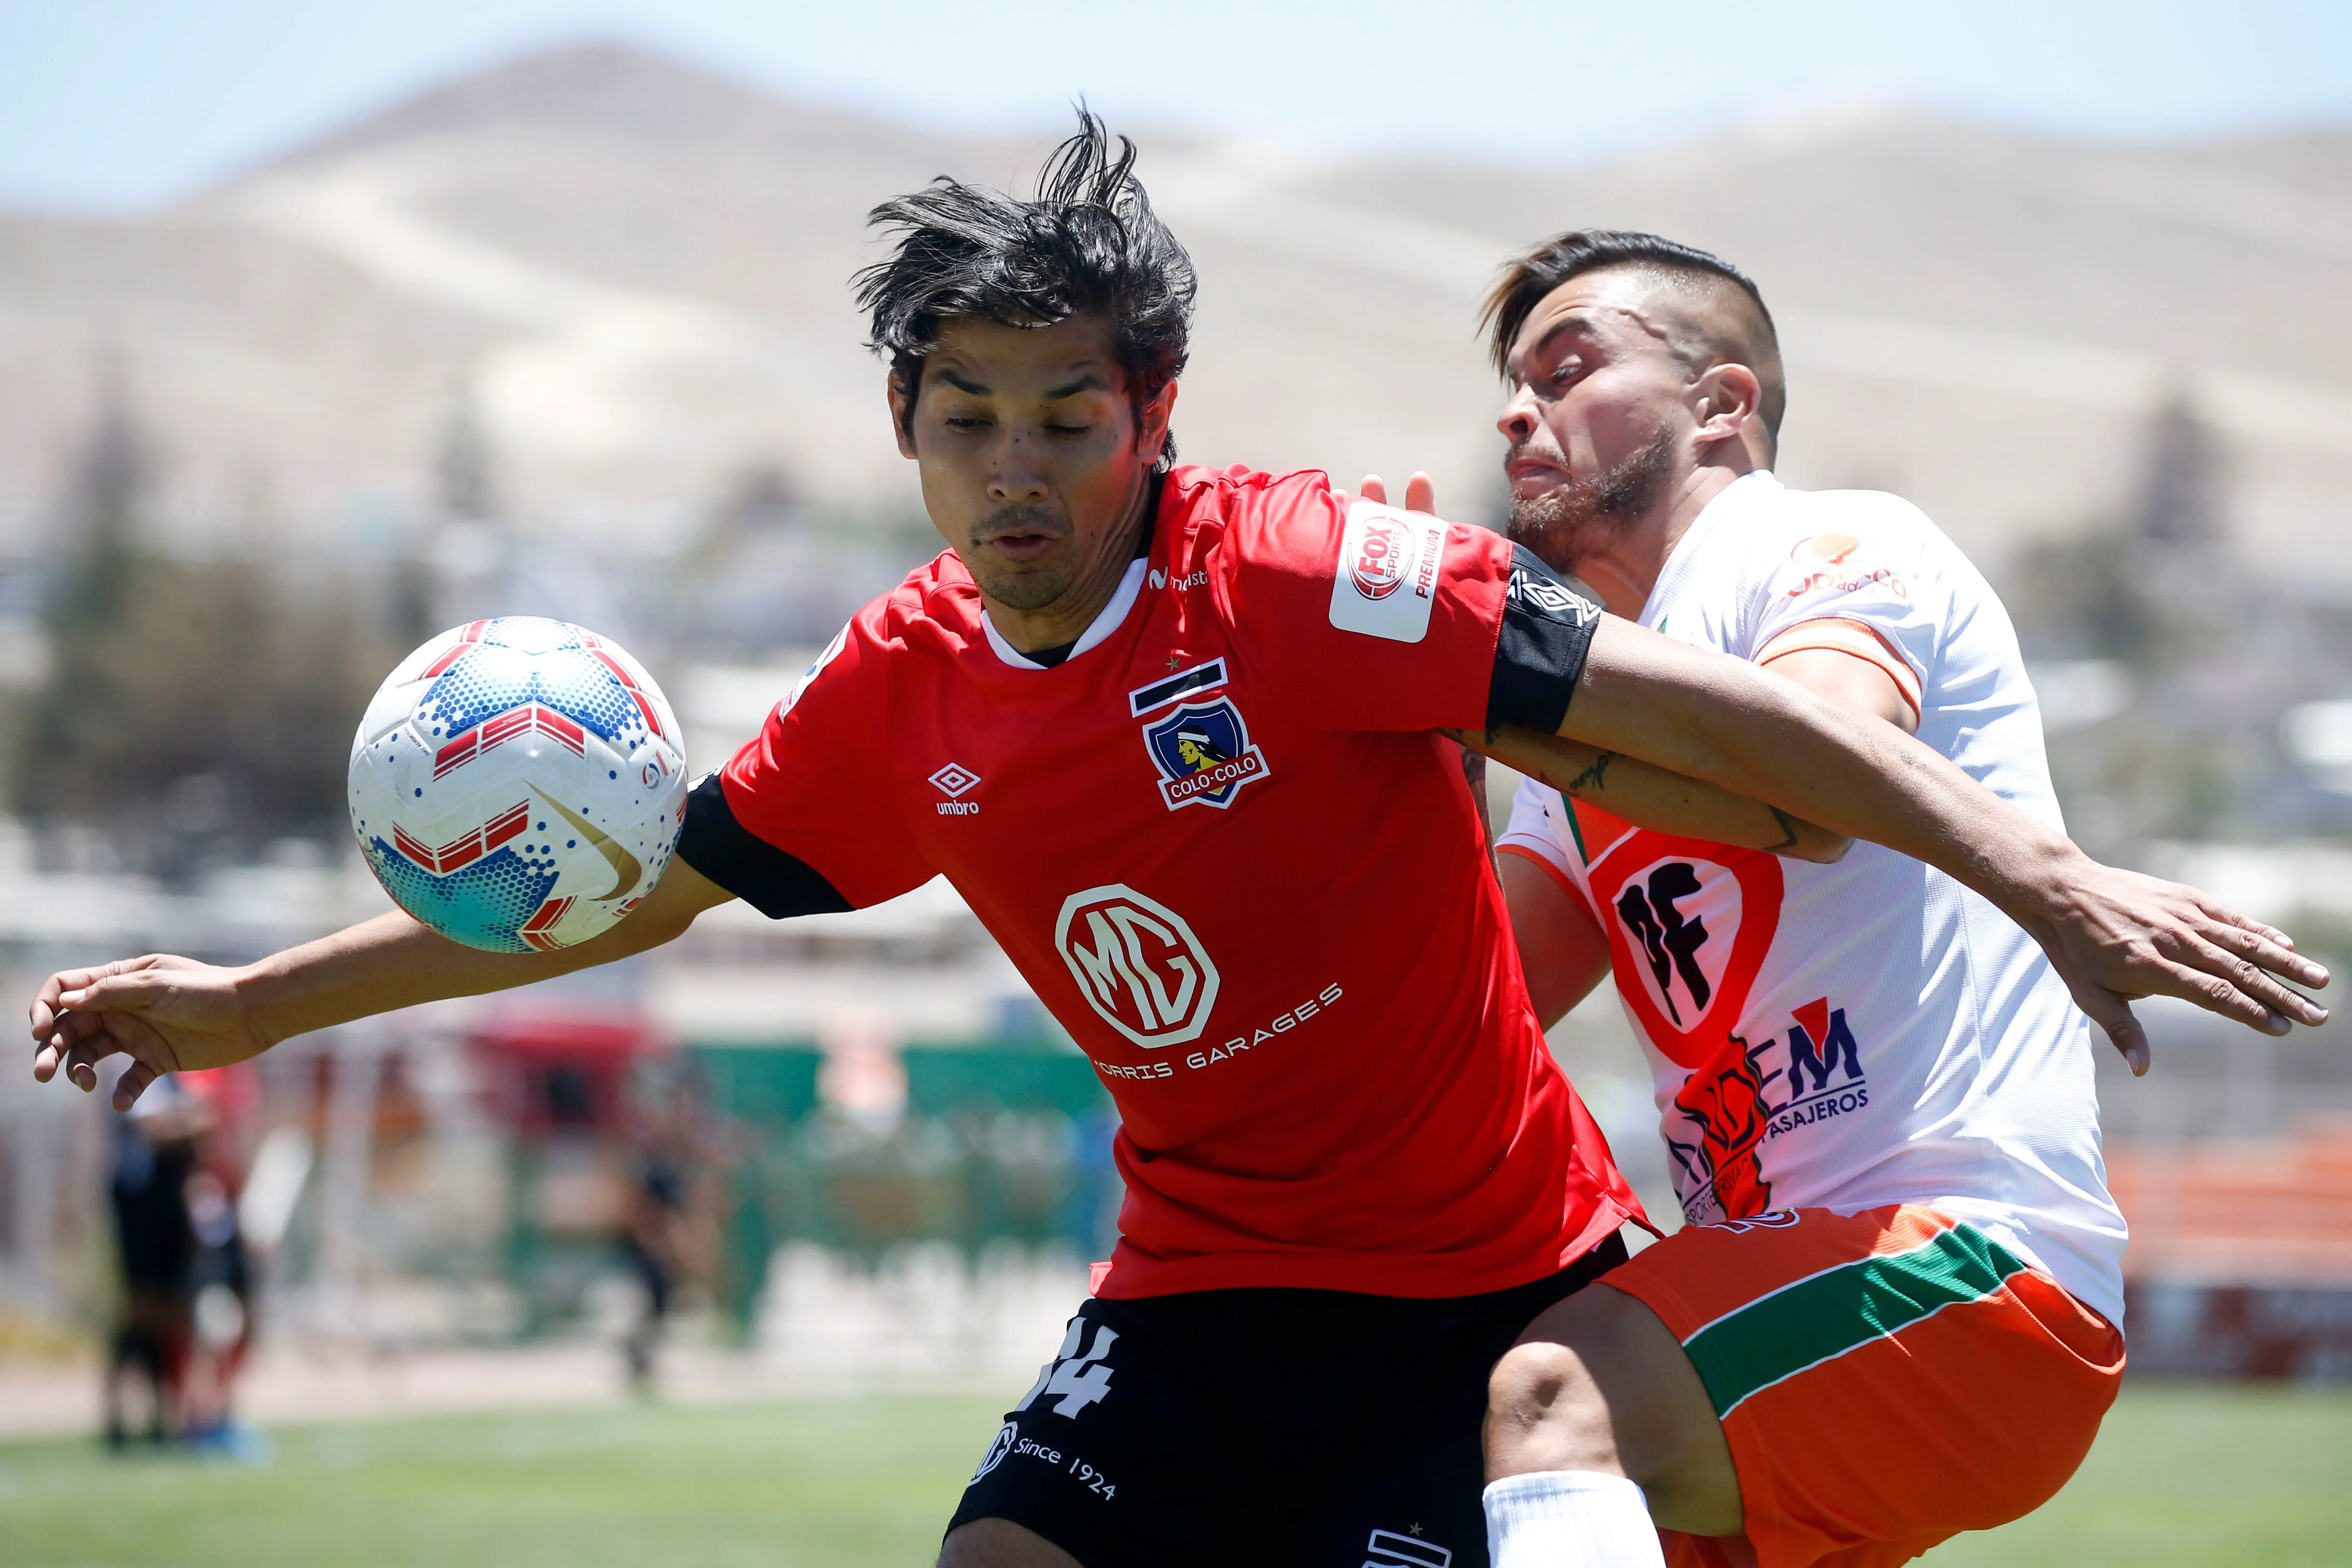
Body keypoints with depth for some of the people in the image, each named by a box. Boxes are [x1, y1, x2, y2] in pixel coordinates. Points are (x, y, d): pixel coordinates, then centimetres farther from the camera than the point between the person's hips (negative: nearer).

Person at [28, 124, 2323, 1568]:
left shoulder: (1306, 580, -19)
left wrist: (2049, 883, -28)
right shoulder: (901, 691, -2)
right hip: (1200, 1273, 5)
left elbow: (1683, 706, -21)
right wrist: (249, 1003, 16)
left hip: (1484, 1280, -4)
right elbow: (638, 882, 12)